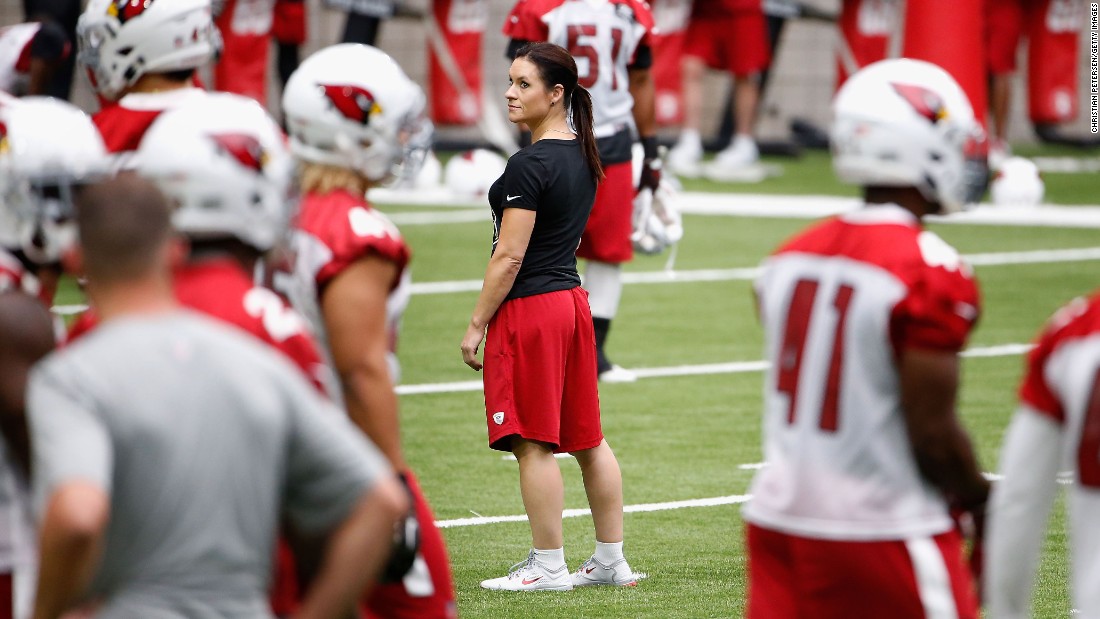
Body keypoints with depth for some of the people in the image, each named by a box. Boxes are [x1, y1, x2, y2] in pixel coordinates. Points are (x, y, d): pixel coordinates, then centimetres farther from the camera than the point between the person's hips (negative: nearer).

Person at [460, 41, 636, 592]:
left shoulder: (529, 165, -18)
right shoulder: (582, 156, 10)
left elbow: (509, 257, -18)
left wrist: (476, 325, -12)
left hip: (528, 309, -9)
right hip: (572, 298, 9)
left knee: (534, 444, -3)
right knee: (587, 439, 13)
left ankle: (548, 566, 1)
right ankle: (611, 561, 17)